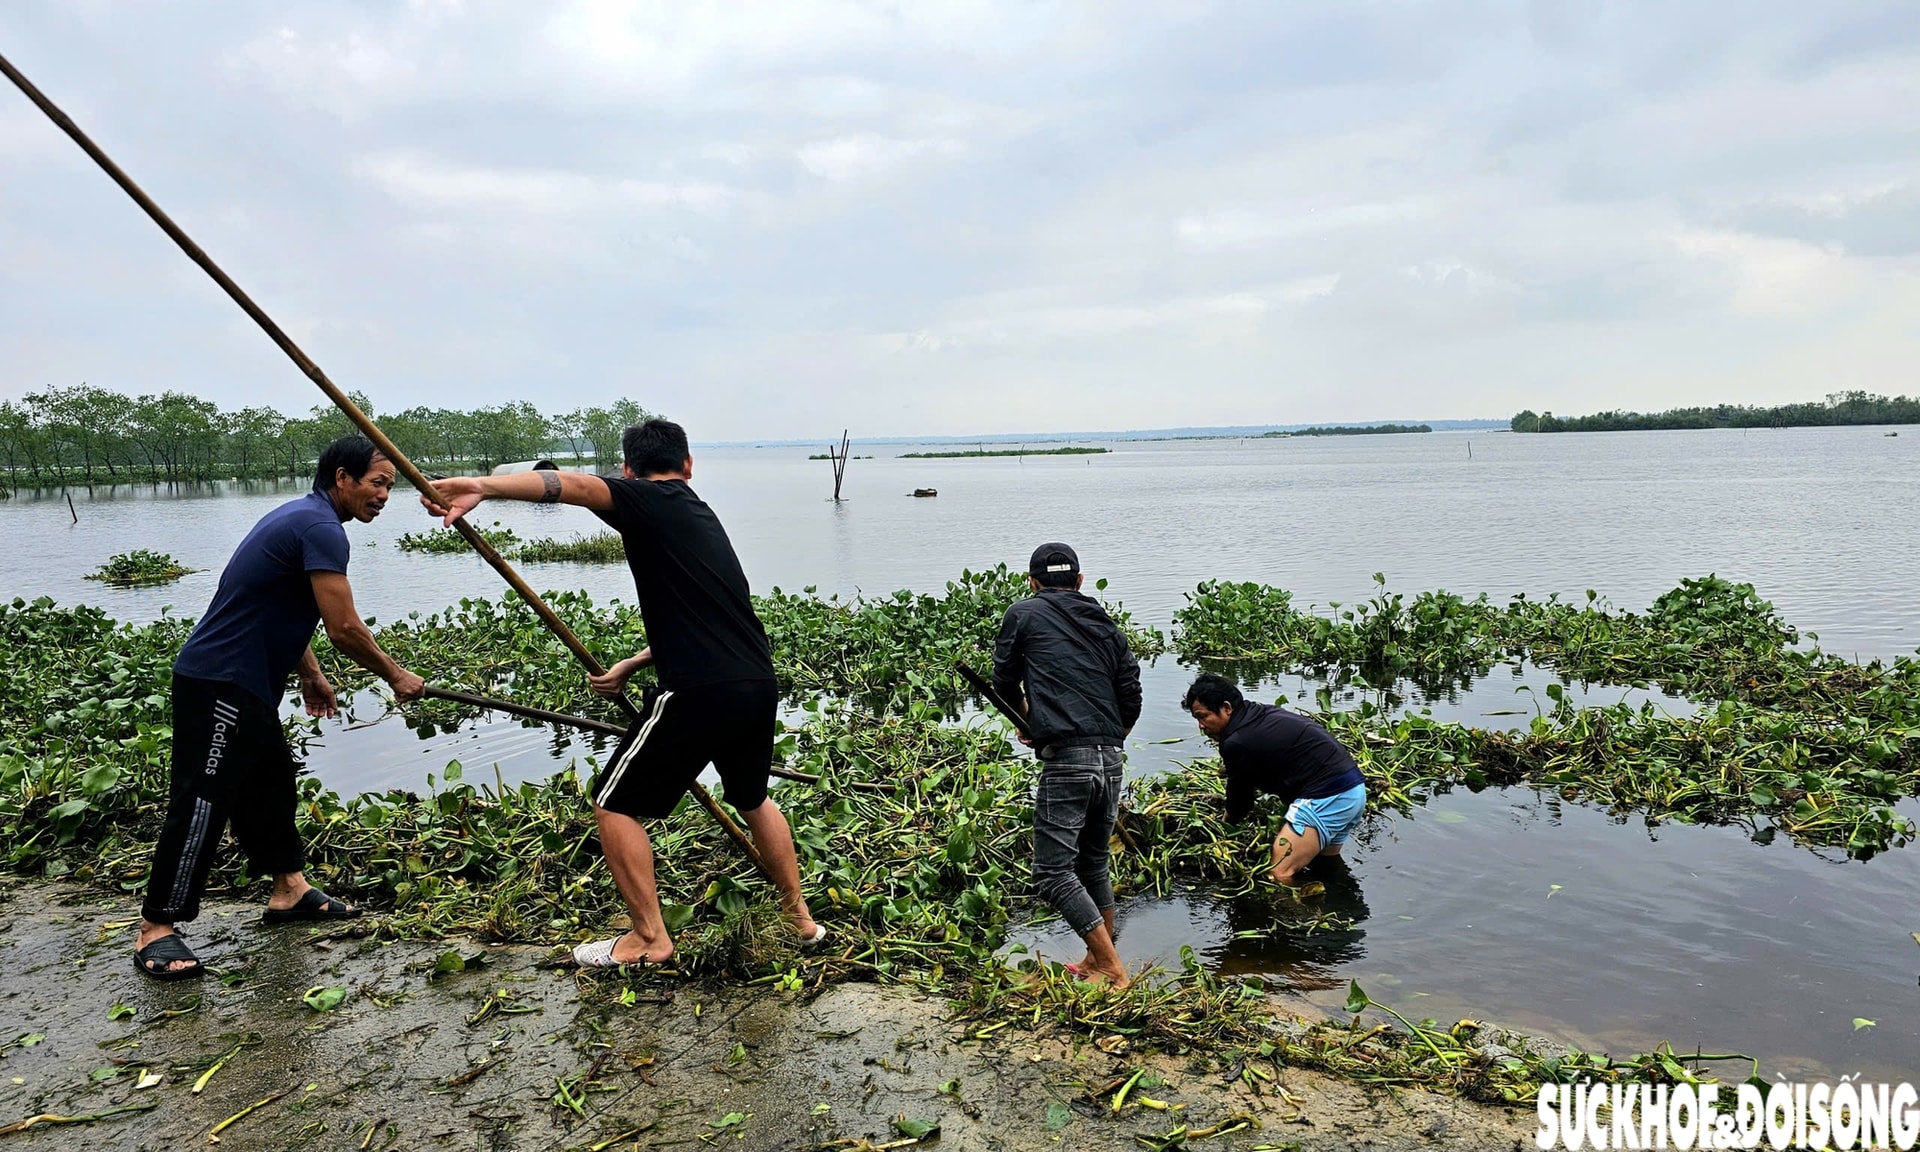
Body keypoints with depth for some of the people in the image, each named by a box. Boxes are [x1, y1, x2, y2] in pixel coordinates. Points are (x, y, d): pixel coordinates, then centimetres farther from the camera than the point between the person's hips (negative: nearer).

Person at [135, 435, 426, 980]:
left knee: (271, 781, 17)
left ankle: (289, 889, 28)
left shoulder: (301, 516, 15)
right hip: (219, 684, -11)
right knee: (203, 800, -6)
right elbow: (344, 629, -22)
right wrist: (396, 677, -9)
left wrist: (309, 674, 28)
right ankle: (156, 929, 1)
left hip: (248, 683, 11)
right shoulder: (321, 527, -19)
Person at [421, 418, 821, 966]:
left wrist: (483, 487, -32)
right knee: (753, 799, 30)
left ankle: (649, 939, 17)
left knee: (615, 805, 11)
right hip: (758, 685, 8)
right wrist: (633, 665, 26)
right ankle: (799, 917, 38)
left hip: (699, 693, -8)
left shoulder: (647, 503, -1)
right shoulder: (701, 516, 23)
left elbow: (574, 485, -21)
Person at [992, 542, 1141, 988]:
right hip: (1111, 760, 7)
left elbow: (1004, 681, 12)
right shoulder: (1104, 622, 16)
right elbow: (1131, 695, 12)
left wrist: (1023, 720, 31)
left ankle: (1112, 970, -6)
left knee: (1053, 872, -3)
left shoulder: (1024, 613, 4)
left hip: (1065, 759, -7)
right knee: (1094, 863, 20)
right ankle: (1098, 961, 29)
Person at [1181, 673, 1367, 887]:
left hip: (1325, 796, -11)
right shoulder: (1262, 713, 13)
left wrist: (1225, 822, 24)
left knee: (1279, 875, -13)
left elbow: (1240, 799, 4)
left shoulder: (1237, 743, -13)